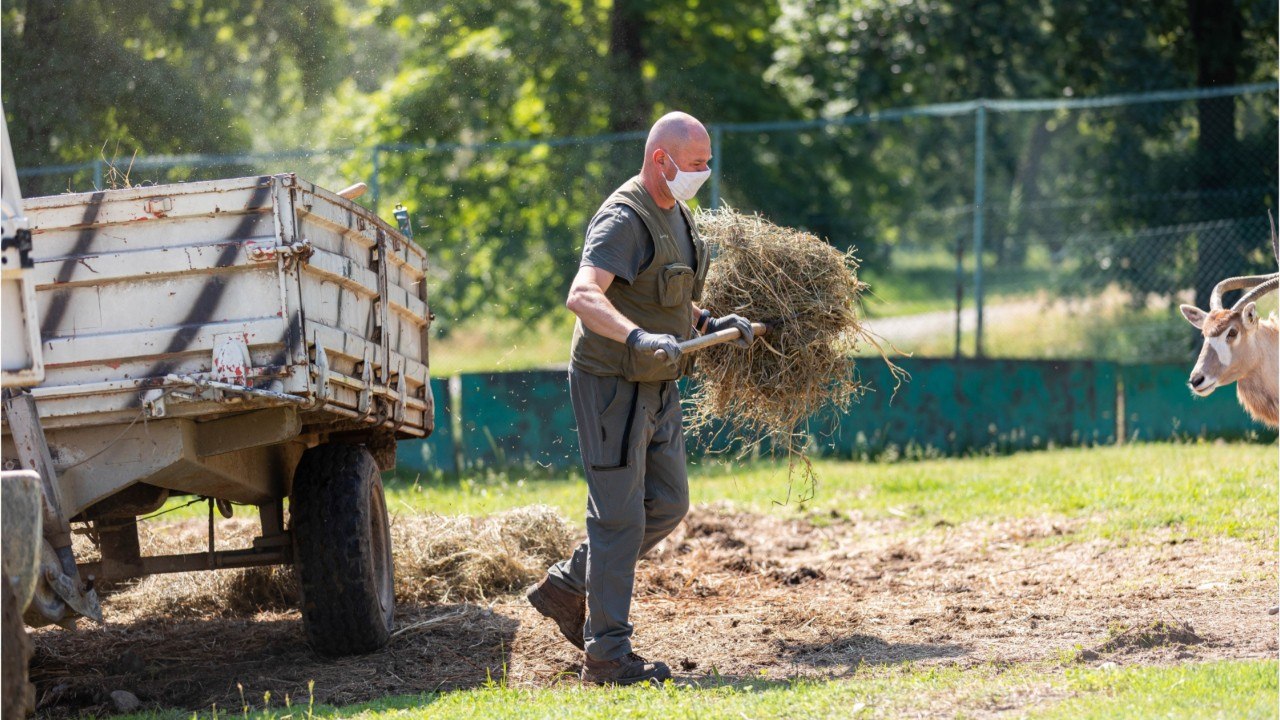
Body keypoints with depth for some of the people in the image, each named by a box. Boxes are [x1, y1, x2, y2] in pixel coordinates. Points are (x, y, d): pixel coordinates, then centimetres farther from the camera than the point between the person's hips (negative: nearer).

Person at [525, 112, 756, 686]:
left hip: (656, 385, 9)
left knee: (667, 504, 13)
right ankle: (606, 654, -1)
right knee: (620, 515, -6)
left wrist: (709, 324, 12)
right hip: (613, 383, -9)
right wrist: (638, 337, -50)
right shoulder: (624, 219, -20)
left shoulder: (676, 214, 11)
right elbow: (583, 296, -36)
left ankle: (568, 588, 25)